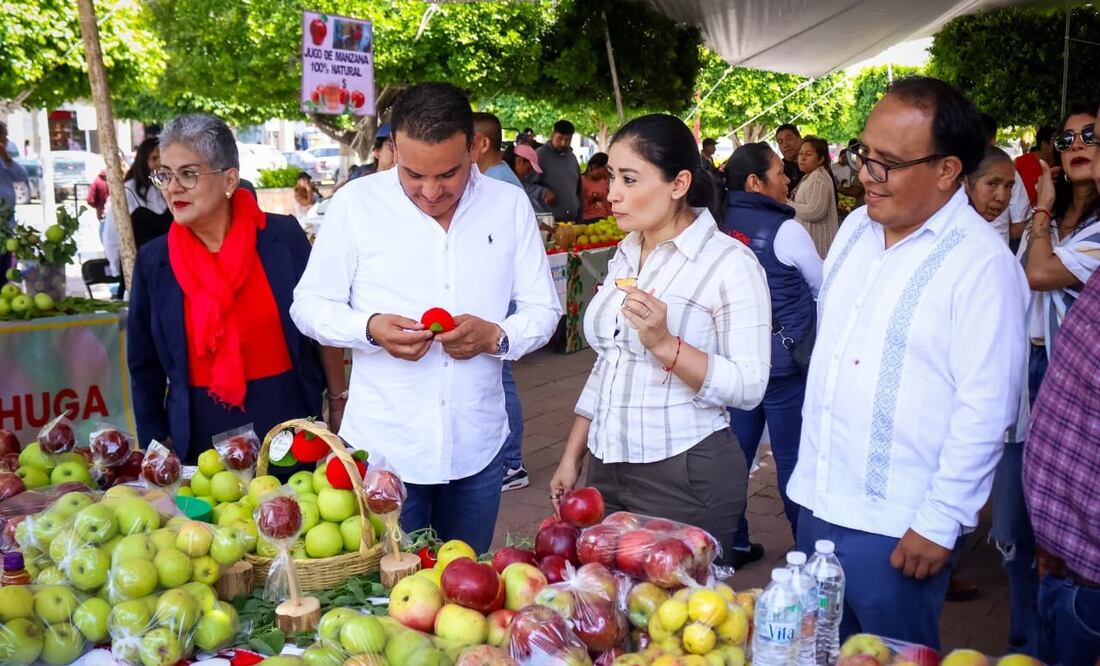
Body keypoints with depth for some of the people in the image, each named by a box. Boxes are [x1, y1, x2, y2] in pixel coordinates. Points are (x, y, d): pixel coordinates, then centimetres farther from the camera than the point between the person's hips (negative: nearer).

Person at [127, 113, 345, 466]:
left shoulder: (283, 236, -6)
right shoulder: (154, 261, -1)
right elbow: (145, 369, 7)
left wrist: (340, 405, 5)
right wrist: (156, 446, 5)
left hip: (290, 431, -1)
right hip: (201, 442, 1)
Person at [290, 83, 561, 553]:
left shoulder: (510, 206, 1)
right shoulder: (356, 202, -5)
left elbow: (543, 309, 6)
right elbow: (309, 304, 1)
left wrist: (496, 336, -15)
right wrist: (369, 328, -19)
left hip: (477, 448, 2)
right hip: (381, 447, -2)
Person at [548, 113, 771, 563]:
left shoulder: (729, 263, -12)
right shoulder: (625, 255, 10)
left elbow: (749, 387, -18)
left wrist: (665, 344, -30)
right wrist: (572, 457, 15)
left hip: (686, 479, -6)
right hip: (608, 471, 7)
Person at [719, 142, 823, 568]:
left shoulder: (720, 227, 0)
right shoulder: (785, 230, -14)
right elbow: (822, 289, -1)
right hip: (783, 358, -5)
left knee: (736, 451, 12)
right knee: (792, 455, 6)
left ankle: (732, 544, 21)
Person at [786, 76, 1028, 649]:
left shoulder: (981, 262, -16)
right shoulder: (857, 227, 6)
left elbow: (985, 408, -17)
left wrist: (939, 522, -15)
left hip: (897, 533, -7)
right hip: (817, 505, 7)